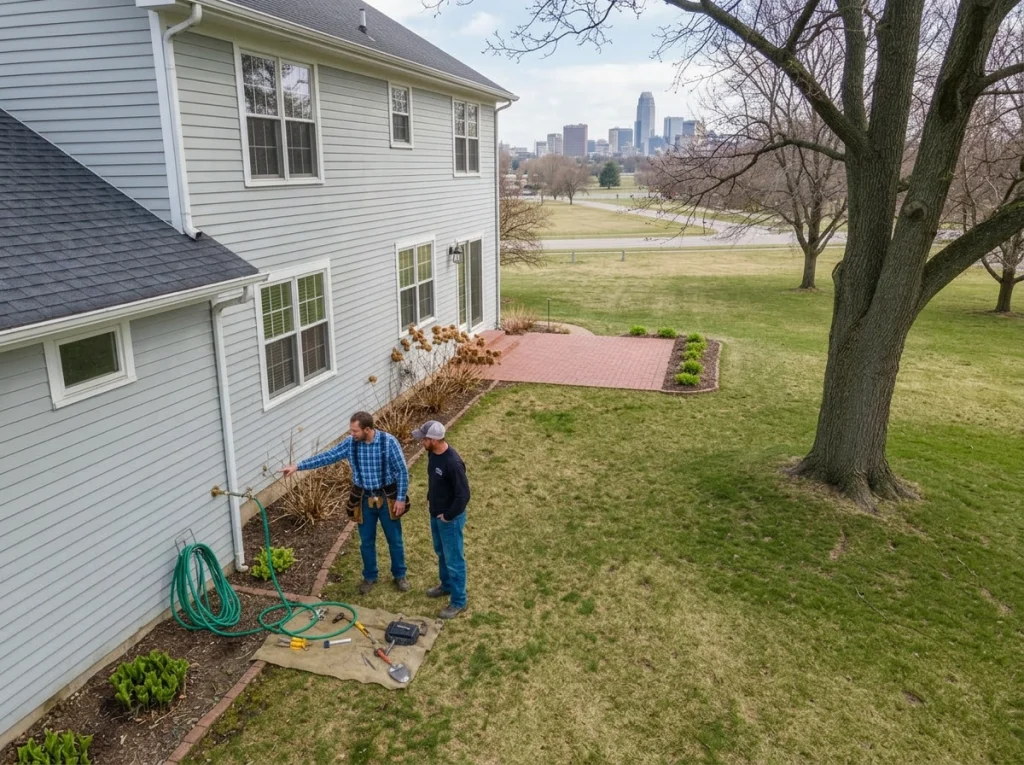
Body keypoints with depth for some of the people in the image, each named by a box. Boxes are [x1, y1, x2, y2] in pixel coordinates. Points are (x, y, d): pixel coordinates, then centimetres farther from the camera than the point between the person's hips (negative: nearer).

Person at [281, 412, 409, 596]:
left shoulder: (389, 442, -20)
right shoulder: (350, 444, -9)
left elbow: (402, 471, -14)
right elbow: (327, 456, -3)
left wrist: (401, 498, -13)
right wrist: (297, 466, -6)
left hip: (388, 498, -3)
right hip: (364, 499, 3)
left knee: (395, 540, 12)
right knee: (366, 541, 15)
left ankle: (399, 575, 33)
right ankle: (370, 577, 36)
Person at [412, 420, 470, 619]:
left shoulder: (453, 463, -33)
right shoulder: (432, 453, -6)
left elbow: (463, 495, -27)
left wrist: (448, 516, -18)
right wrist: (429, 499, 12)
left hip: (450, 518, -9)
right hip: (435, 514, 9)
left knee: (454, 560, 7)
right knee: (441, 553, 27)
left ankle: (458, 602, 22)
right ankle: (446, 585, 48)